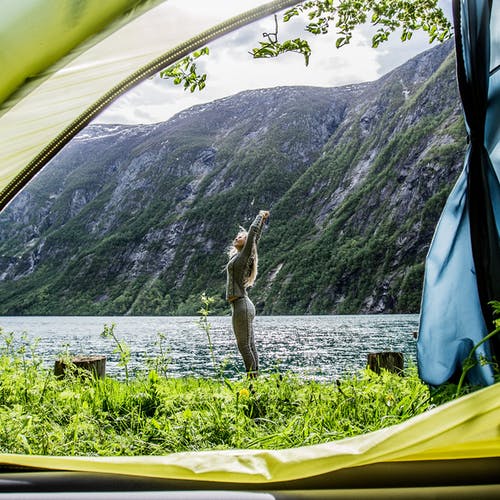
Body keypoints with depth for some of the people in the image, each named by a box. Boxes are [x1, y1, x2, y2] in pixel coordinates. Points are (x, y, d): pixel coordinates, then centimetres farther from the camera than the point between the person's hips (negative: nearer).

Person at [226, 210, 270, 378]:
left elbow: (253, 232, -11)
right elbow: (255, 238, 26)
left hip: (241, 305, -9)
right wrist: (262, 220, 29)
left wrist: (261, 217, 3)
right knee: (250, 346, 9)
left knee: (244, 346, -7)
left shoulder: (244, 255, -7)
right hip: (245, 305, 9)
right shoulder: (238, 256, 15)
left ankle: (253, 378, -4)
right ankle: (254, 377, 12)